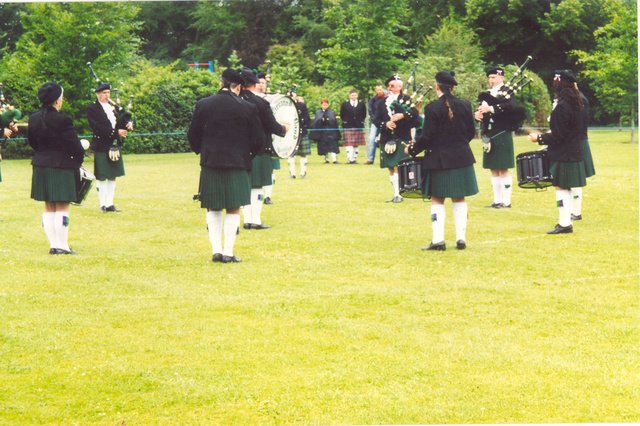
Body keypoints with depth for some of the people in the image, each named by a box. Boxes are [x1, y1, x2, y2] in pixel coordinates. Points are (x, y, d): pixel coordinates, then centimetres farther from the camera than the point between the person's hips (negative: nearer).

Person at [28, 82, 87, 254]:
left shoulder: (34, 118, 4)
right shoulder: (61, 120, -17)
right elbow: (74, 145, -12)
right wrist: (78, 160, 5)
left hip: (41, 166, 7)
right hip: (61, 167, -7)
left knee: (49, 208, 12)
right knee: (62, 207, -1)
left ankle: (53, 244, 14)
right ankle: (62, 245, -1)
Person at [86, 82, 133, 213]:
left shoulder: (114, 106, 14)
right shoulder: (92, 108, -5)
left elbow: (126, 117, 14)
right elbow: (97, 127, -15)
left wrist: (129, 123, -11)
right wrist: (116, 132, -20)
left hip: (114, 147, 6)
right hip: (101, 147, -6)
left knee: (112, 176, 9)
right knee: (101, 177, 0)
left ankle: (110, 204, 16)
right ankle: (102, 205, 7)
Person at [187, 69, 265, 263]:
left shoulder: (203, 105, -2)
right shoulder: (247, 108, -6)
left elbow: (193, 136, 3)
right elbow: (258, 139, -1)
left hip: (210, 164, 2)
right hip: (237, 164, -2)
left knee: (213, 209, 12)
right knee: (233, 209, 5)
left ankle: (217, 250, 6)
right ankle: (228, 252, 3)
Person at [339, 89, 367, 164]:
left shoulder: (361, 105, 9)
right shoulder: (345, 104, 6)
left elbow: (364, 115, 16)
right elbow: (342, 115, 10)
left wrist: (361, 121, 5)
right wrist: (345, 121, 1)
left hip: (358, 127, 2)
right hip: (348, 127, -2)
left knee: (357, 144, 5)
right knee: (349, 143, -11)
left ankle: (355, 158, 11)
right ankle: (350, 159, -16)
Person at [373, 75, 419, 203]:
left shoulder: (406, 99, 6)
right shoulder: (381, 103, 16)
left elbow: (415, 114, -8)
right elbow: (376, 119, 7)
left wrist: (402, 115, -23)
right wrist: (385, 124, -12)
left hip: (401, 139, -4)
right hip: (386, 139, 4)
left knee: (398, 167, -13)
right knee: (391, 169, 8)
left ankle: (398, 194, -12)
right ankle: (396, 194, 14)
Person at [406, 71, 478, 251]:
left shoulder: (432, 108, -12)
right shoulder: (464, 106, 0)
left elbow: (427, 137, -12)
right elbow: (471, 132, 8)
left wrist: (412, 150, 4)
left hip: (439, 159, -3)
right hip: (461, 158, 3)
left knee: (437, 199, 5)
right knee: (460, 199, 11)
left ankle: (438, 239, -1)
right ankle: (461, 238, 9)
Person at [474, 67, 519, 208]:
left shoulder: (506, 92, -4)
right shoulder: (487, 93, 19)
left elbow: (512, 106, -22)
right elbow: (482, 109, 17)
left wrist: (491, 108, -29)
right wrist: (478, 114, -7)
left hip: (502, 135, -7)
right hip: (489, 136, 7)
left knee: (503, 169, -6)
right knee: (494, 170, 10)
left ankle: (506, 201, -2)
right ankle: (497, 200, 16)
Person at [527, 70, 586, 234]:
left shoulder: (561, 108, -20)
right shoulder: (577, 105, 8)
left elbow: (559, 136, -19)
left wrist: (539, 138, -9)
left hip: (562, 156, -9)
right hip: (575, 153, 9)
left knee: (561, 188, -4)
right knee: (566, 188, 14)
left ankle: (565, 224, -3)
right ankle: (566, 222, 18)